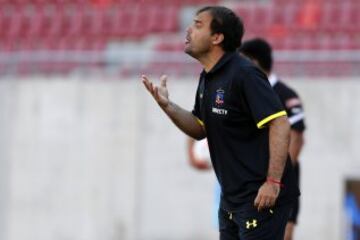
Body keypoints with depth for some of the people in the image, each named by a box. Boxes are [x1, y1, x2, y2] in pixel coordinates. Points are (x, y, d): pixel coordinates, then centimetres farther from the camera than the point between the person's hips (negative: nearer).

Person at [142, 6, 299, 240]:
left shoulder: (244, 74, -17)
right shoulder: (208, 79, 11)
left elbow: (280, 125, -22)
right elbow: (200, 129, 19)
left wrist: (273, 182, -27)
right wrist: (167, 105, 3)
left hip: (260, 198, -10)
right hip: (232, 198, 10)